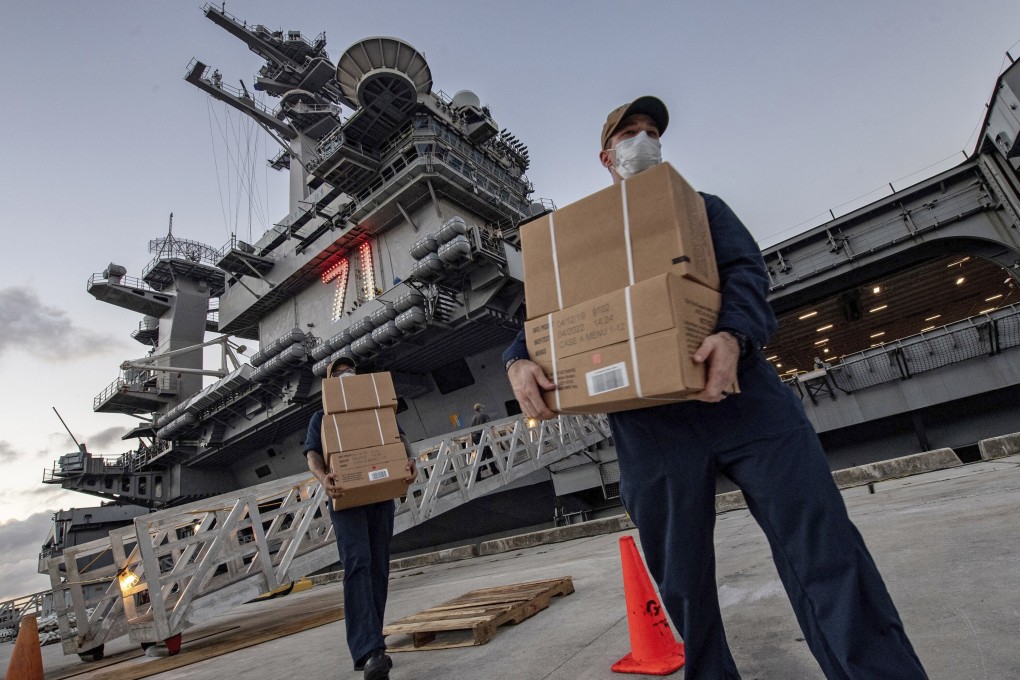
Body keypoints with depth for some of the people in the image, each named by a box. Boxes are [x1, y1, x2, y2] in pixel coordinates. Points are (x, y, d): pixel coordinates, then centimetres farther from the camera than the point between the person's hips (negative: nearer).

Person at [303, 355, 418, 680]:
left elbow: (399, 437, 9)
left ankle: (369, 643, 13)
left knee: (378, 568, 3)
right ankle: (369, 651, -24)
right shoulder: (321, 418, 18)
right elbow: (312, 454, 2)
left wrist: (411, 459, -16)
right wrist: (323, 478, -22)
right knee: (357, 564, -18)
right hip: (346, 498, -3)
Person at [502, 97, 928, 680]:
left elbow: (746, 270, 3)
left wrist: (734, 334, -21)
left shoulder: (702, 207, 20)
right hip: (649, 422, 1)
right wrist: (519, 360, -12)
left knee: (822, 544, -5)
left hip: (740, 390, 0)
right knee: (682, 580, 10)